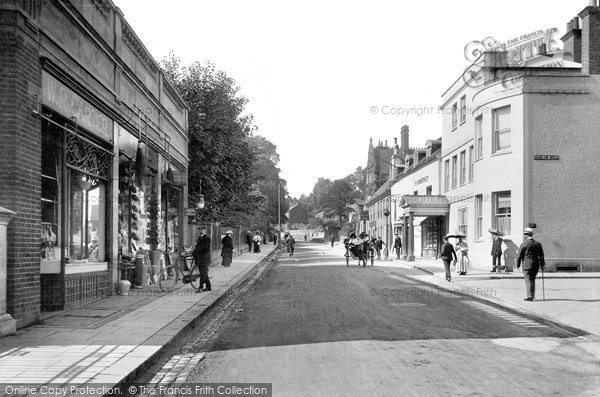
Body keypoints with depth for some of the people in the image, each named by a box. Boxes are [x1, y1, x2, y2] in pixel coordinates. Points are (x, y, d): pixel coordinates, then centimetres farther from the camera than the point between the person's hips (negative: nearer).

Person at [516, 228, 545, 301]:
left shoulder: (523, 244, -9)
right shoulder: (538, 244, 4)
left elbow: (519, 256, -6)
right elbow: (541, 255, 6)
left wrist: (518, 265, 4)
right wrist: (542, 265, 12)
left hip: (527, 265, -5)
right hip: (536, 265, 5)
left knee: (528, 280, -1)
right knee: (532, 280, 17)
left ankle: (529, 296, -8)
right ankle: (532, 296, 21)